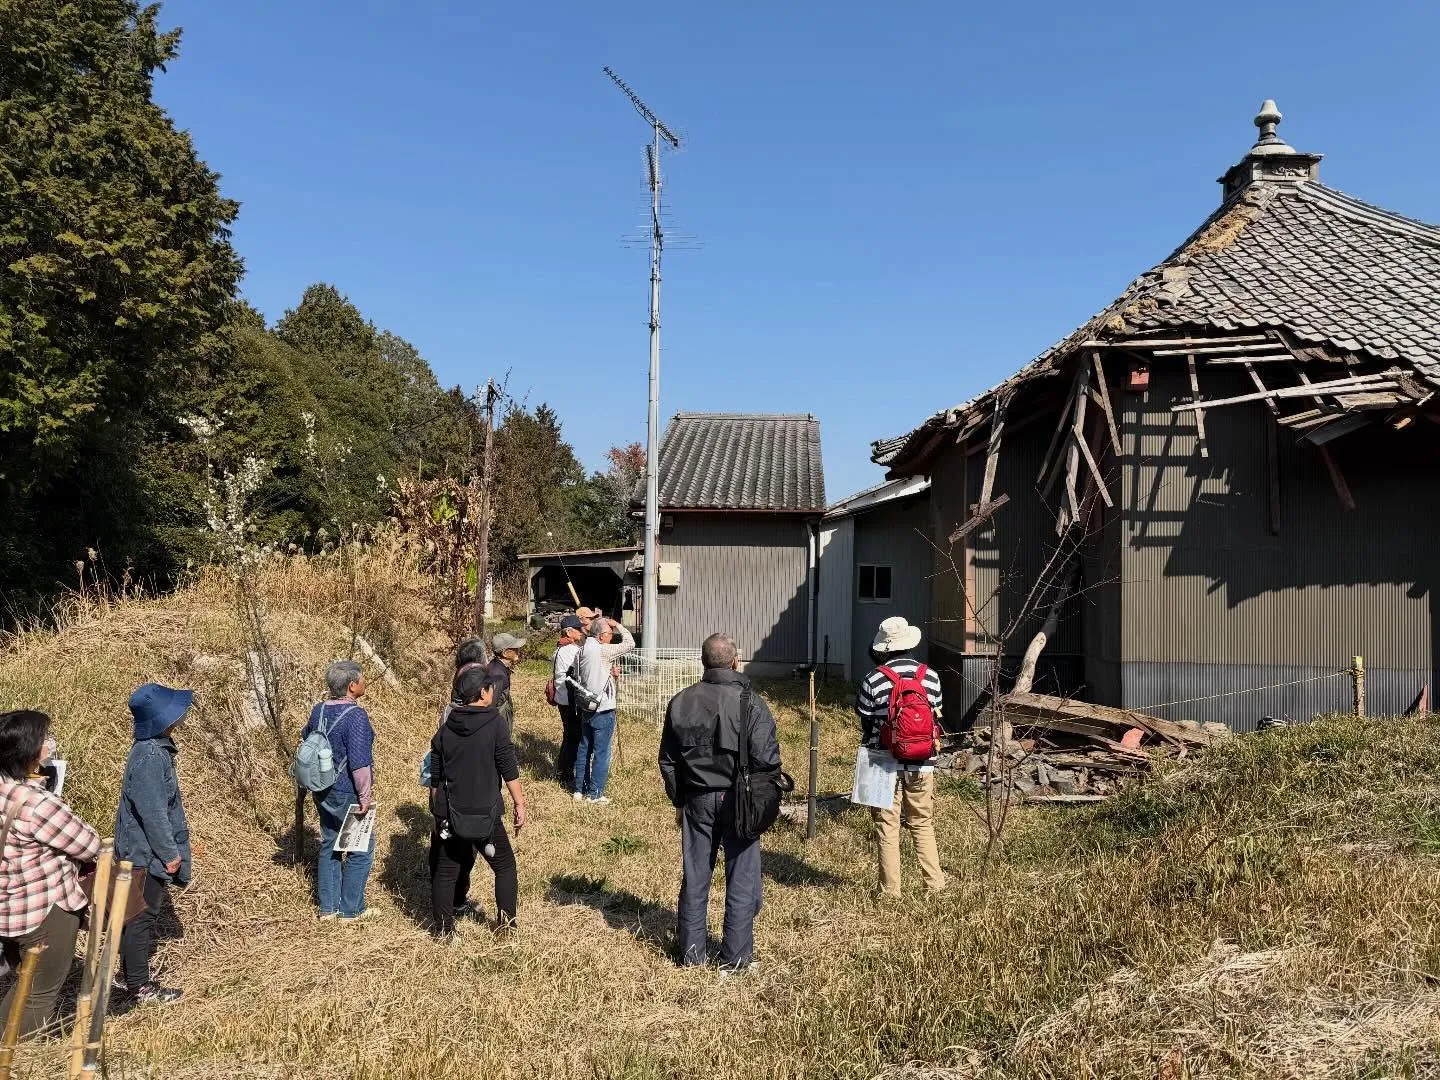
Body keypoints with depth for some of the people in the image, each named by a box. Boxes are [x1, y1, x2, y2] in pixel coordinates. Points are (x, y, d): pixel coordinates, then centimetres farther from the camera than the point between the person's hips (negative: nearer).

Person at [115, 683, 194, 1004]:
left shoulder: (155, 748, 6)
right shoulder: (150, 757, -24)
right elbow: (152, 811, -24)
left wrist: (172, 850, 19)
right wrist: (169, 853, -17)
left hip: (142, 852, 10)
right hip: (147, 854, -10)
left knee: (139, 916, 18)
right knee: (141, 917, 1)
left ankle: (135, 978, 30)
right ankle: (141, 987, 11)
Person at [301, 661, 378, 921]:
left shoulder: (319, 711, 2)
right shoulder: (356, 716, -23)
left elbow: (305, 739, 19)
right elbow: (359, 762, -25)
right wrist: (366, 795, -16)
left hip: (323, 792, 8)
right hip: (347, 795, -8)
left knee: (329, 846, 18)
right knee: (360, 850, 6)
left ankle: (328, 907, 26)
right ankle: (351, 909, 13)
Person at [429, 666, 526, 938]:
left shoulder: (445, 729, 4)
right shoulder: (495, 725, -11)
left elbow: (435, 776, 10)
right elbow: (509, 770, -11)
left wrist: (438, 809, 21)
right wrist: (519, 804, -3)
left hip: (451, 815, 4)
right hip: (485, 813, -4)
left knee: (446, 871, 13)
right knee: (505, 865, 13)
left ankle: (443, 928, 17)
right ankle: (506, 920, 11)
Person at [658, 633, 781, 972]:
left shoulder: (680, 702, 0)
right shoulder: (750, 703, -14)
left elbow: (668, 760, 6)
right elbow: (766, 758, -16)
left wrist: (679, 801, 17)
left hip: (697, 801, 4)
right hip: (739, 802, -4)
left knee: (694, 877, 13)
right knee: (741, 880, 8)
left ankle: (690, 951, 23)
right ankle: (736, 956, 15)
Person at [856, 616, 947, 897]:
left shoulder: (873, 681, -10)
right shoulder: (931, 677, -2)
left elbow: (866, 726, -2)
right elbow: (936, 719, 7)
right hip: (922, 764, 3)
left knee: (887, 827, 7)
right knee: (922, 824, 16)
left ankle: (890, 890, 12)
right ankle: (935, 884, 18)